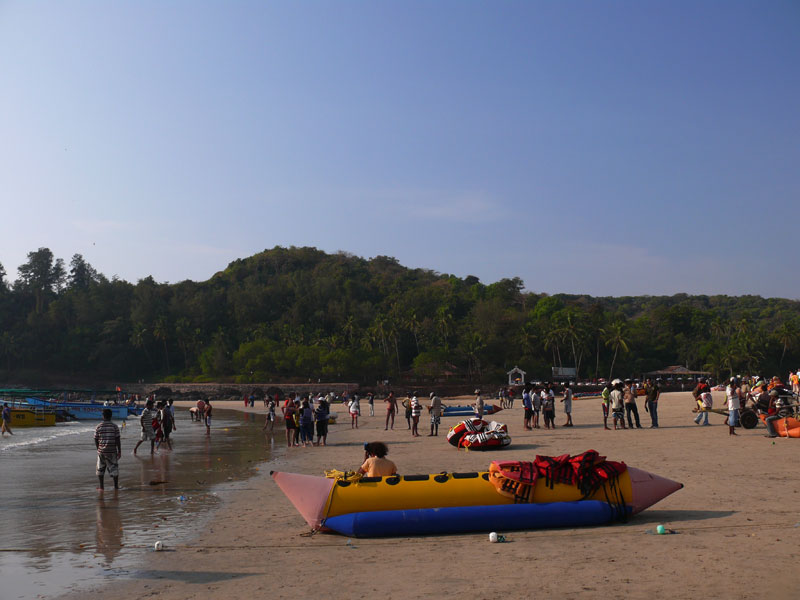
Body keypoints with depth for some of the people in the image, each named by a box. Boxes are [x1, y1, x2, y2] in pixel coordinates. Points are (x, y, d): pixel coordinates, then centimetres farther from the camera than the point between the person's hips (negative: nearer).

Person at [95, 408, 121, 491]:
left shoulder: (98, 427, -3)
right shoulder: (114, 426, -6)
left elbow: (96, 440, 1)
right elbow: (118, 440, -7)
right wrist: (119, 451, 0)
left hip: (101, 451, 1)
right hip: (112, 451, -1)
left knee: (100, 469, 13)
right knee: (114, 468, 7)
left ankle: (101, 486, 16)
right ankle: (116, 486, 8)